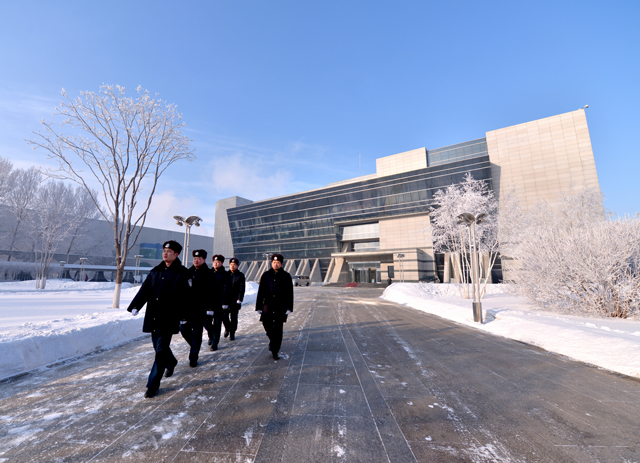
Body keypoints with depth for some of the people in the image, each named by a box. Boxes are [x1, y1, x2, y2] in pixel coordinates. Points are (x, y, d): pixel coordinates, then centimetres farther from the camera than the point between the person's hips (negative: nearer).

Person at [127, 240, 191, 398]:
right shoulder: (155, 271, 11)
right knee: (158, 346, 19)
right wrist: (135, 306, -6)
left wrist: (184, 315, -12)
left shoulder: (182, 273, -7)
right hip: (153, 316, 6)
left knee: (161, 350, -4)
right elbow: (145, 289, 8)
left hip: (169, 318, -6)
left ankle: (153, 385, 8)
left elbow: (185, 296, -9)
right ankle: (171, 362, 47)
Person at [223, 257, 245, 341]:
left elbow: (242, 288, -4)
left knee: (233, 318, 2)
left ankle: (232, 333, 16)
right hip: (226, 299, 3)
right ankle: (227, 328, 31)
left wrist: (239, 300, -11)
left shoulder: (240, 275, 0)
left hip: (235, 300, -2)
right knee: (224, 316, 4)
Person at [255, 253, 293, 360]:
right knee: (266, 324, -2)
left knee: (278, 329, 0)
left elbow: (289, 294, 3)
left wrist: (289, 308, -3)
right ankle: (272, 339, 31)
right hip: (268, 305, 2)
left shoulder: (286, 276, 3)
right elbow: (261, 292, 8)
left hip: (281, 307, -2)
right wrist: (259, 307, 5)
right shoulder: (266, 275, 7)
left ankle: (275, 351, 13)